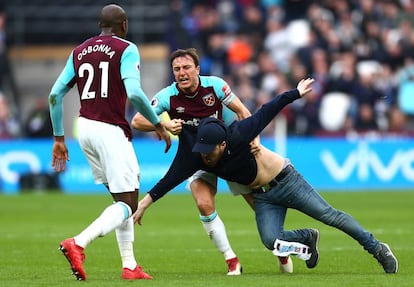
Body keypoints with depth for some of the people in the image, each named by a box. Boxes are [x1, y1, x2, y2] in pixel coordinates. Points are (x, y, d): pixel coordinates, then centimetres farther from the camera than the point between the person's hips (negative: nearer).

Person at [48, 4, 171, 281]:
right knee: (128, 204, -4)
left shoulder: (79, 52, 13)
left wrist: (59, 138, 17)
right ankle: (78, 243, -25)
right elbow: (134, 92, -19)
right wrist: (158, 124, -7)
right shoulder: (126, 49, -5)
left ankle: (129, 265, 13)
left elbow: (56, 94, 10)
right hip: (111, 131, -7)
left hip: (85, 128, 7)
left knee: (122, 198, 18)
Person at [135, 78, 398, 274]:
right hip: (263, 197, 4)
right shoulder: (198, 158, -18)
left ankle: (377, 248, 10)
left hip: (285, 179, -4)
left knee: (329, 215, -5)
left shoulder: (237, 137, -29)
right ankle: (308, 238, 16)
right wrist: (147, 200, -25)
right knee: (271, 241, -16)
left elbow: (266, 113, -21)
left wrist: (295, 93, -15)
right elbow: (173, 178, -18)